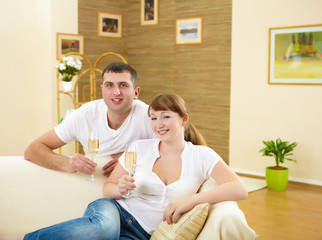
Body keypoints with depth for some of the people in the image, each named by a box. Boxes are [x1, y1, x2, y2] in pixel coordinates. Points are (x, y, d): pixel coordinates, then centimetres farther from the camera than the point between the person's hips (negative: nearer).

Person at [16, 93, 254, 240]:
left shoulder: (201, 156, 1)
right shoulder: (140, 148, 5)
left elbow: (240, 189, -11)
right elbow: (107, 188, 10)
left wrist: (191, 199, -23)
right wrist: (119, 189, -15)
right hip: (114, 211, 0)